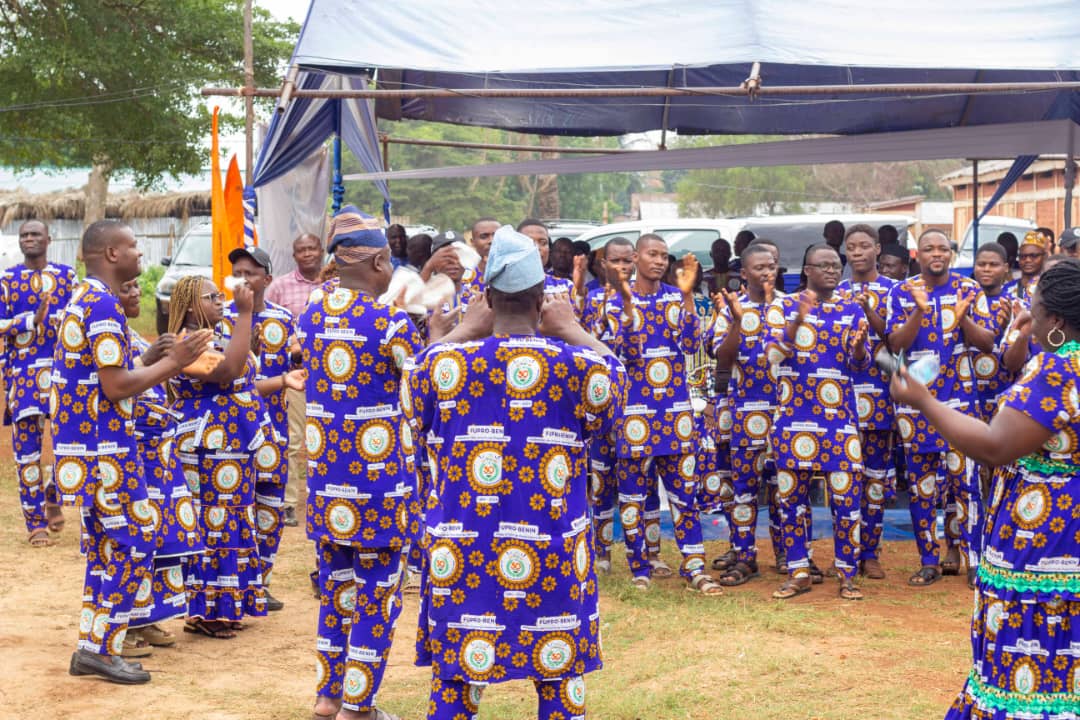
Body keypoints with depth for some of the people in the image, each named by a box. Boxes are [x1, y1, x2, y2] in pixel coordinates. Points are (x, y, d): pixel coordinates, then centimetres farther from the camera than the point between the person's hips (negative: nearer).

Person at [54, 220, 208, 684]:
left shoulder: (83, 299, 15)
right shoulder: (103, 305, -17)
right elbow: (117, 386, -21)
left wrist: (159, 360, 16)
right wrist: (173, 362, -12)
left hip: (85, 444, 10)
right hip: (102, 449, -10)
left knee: (106, 548, 14)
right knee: (132, 547, -3)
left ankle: (92, 647, 18)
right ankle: (101, 650, 2)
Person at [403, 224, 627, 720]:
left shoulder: (445, 364, -5)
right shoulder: (577, 366, -7)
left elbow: (414, 386, 18)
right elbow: (612, 380, 15)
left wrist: (462, 331, 19)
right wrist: (572, 330, 20)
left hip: (462, 558, 1)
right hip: (551, 561, -1)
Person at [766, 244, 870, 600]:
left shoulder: (851, 309, 7)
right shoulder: (783, 307, 3)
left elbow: (861, 363, 2)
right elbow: (773, 356, -10)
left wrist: (859, 345, -21)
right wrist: (799, 320, -23)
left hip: (839, 415, 0)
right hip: (793, 415, 0)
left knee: (847, 496, -4)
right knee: (792, 495, 5)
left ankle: (847, 573, 7)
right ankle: (798, 572, 16)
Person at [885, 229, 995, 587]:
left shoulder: (969, 289, 2)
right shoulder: (902, 293, 3)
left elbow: (987, 343, -2)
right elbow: (895, 344, -7)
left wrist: (963, 318, -20)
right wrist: (919, 312, -22)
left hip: (959, 396, -1)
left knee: (963, 476, -6)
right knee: (921, 481, 5)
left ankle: (970, 556, 2)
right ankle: (929, 561, 13)